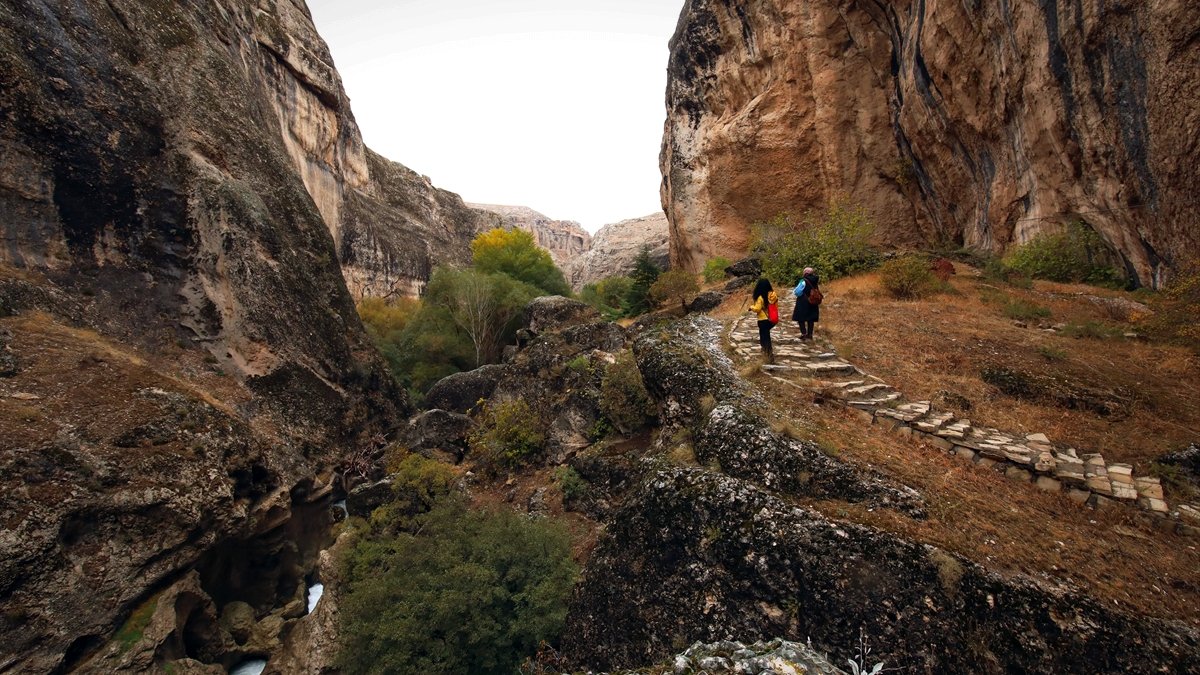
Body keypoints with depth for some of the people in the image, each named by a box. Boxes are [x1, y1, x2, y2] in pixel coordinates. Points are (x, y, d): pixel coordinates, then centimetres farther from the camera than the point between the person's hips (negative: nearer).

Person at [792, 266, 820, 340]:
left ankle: (804, 333, -5)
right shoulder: (815, 281, 4)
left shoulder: (804, 281, -15)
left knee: (800, 318, 3)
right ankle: (810, 334, 15)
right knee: (811, 319, 12)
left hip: (803, 303, -6)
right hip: (813, 302, 6)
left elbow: (797, 292, -17)